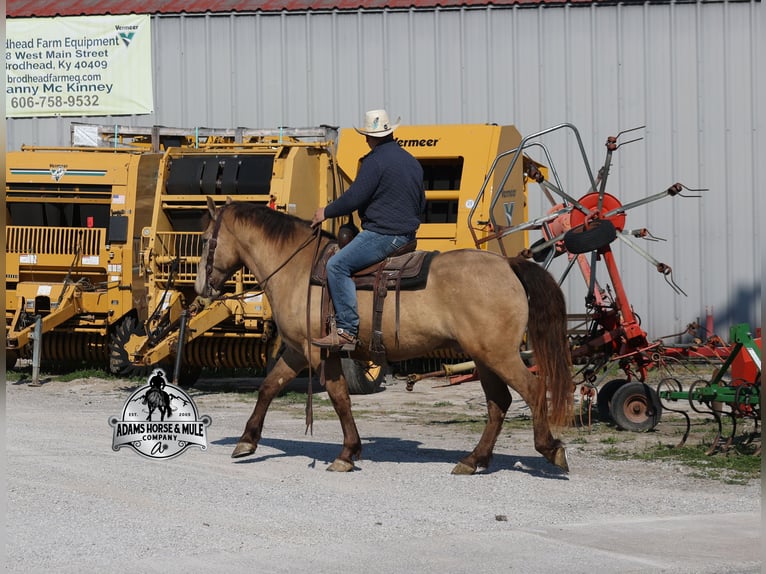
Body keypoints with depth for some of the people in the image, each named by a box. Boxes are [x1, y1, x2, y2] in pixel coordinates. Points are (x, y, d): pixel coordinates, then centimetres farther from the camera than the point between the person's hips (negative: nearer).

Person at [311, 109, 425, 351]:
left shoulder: (376, 161, -11)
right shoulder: (412, 162, 17)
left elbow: (354, 198, -16)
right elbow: (421, 205, 24)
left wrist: (326, 212, -2)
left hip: (382, 234, -10)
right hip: (407, 235, 10)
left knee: (337, 265, -15)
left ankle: (347, 331, -23)